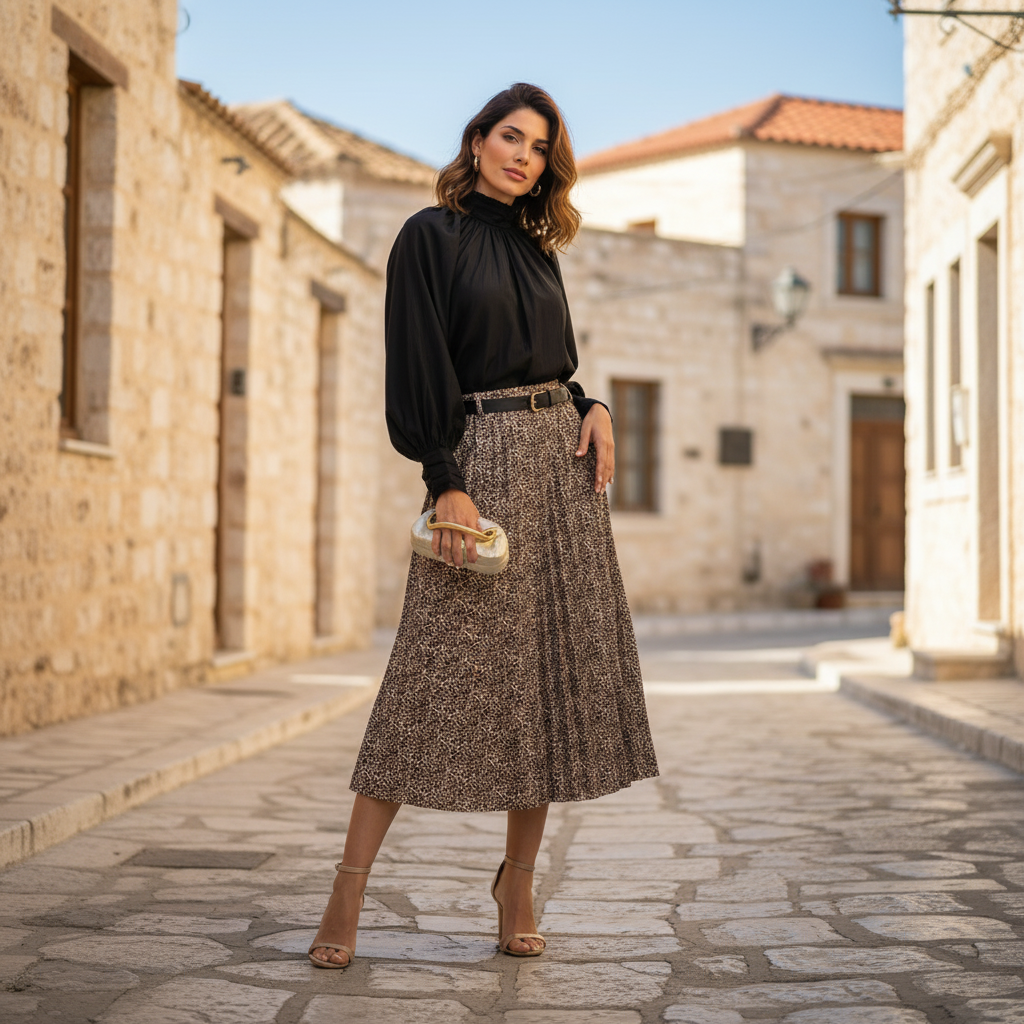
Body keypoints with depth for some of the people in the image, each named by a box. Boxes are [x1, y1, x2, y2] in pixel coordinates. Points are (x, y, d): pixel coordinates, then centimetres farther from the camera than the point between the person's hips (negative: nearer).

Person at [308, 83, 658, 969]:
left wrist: (592, 407, 1)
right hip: (481, 458, -6)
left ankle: (518, 880, 12)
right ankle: (349, 888, -4)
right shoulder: (431, 236, -1)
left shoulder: (536, 246, 18)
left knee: (555, 671, 2)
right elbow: (420, 363, -9)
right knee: (438, 672, -10)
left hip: (563, 459, 6)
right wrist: (448, 482, -17)